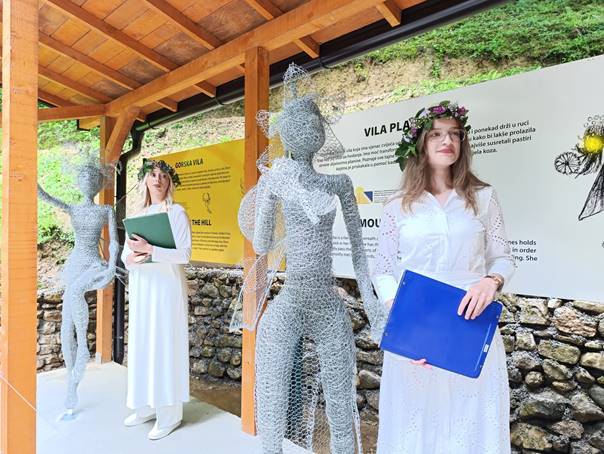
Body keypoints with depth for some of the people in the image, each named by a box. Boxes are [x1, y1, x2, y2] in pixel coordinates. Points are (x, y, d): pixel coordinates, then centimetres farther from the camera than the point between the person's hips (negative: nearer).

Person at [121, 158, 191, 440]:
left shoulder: (177, 212, -4)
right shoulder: (138, 214, 14)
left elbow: (184, 254, -13)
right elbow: (125, 251, 14)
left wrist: (149, 250, -22)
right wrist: (129, 259, -8)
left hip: (166, 286, -6)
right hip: (141, 286, 6)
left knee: (165, 345, -2)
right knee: (142, 343, 11)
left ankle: (169, 414, 8)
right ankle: (146, 406, 24)